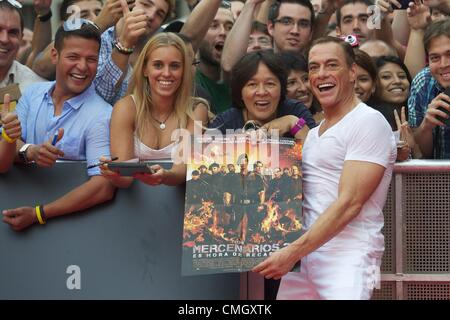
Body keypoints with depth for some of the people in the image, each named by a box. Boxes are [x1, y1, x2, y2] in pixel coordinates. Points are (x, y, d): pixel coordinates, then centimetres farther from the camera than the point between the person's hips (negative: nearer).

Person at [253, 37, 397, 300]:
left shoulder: (369, 122, -8)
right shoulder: (314, 134, 18)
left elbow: (349, 203, -16)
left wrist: (293, 252, -19)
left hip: (347, 257, -7)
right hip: (303, 254, 7)